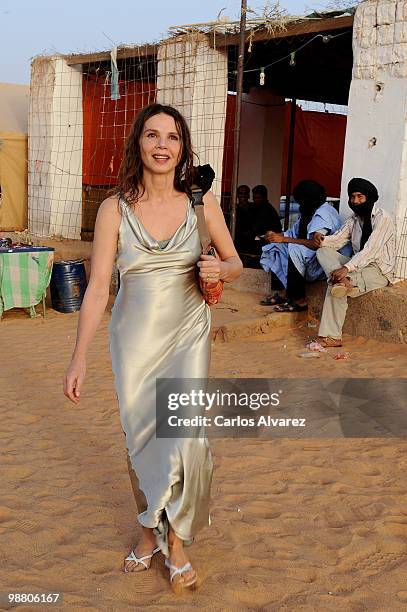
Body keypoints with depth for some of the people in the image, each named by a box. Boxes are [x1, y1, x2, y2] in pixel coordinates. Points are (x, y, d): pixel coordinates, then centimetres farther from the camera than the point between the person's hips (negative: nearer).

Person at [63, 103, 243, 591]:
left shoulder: (202, 203, -3)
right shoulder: (115, 209, -5)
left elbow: (236, 263, 9)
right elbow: (97, 287, -6)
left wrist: (220, 270, -15)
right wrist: (79, 359, -9)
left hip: (187, 335, 0)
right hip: (134, 338, 1)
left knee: (188, 438, -7)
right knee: (140, 438, 10)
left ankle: (177, 539, 14)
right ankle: (149, 528, 33)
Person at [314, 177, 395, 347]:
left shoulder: (382, 218, -14)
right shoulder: (353, 218, 13)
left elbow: (370, 250, -26)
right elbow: (337, 239, 6)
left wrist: (346, 268, -37)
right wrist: (323, 240, -19)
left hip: (379, 271, -8)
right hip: (358, 266, 8)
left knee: (335, 287, -31)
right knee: (323, 251, -15)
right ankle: (343, 281, -38)